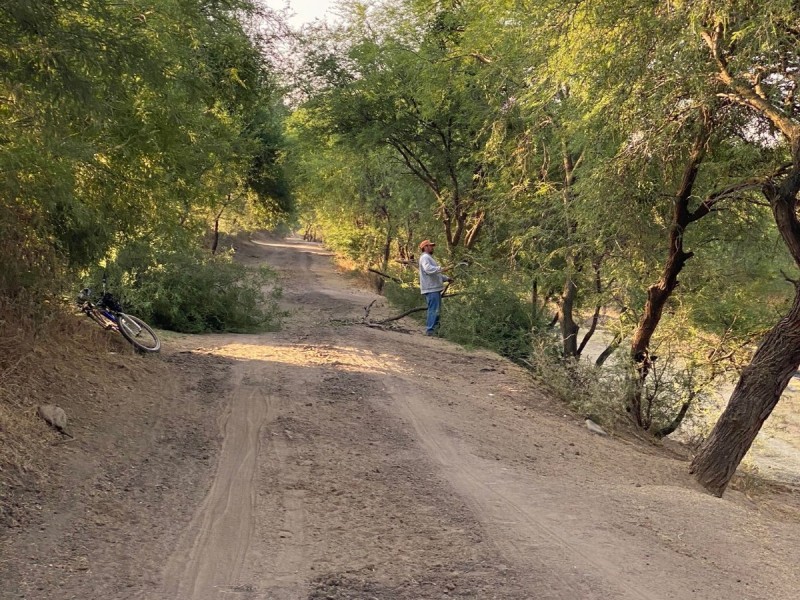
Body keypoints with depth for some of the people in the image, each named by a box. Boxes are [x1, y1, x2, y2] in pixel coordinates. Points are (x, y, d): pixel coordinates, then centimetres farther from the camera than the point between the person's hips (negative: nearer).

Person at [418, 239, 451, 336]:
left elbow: (436, 274, 31)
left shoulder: (429, 258, 26)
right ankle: (430, 330, -14)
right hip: (431, 289, -11)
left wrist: (446, 278, 20)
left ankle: (435, 328, 21)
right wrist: (440, 269, -37)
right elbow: (428, 269, -28)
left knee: (436, 310, 15)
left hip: (435, 288, 11)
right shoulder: (425, 257, -8)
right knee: (434, 310, -14)